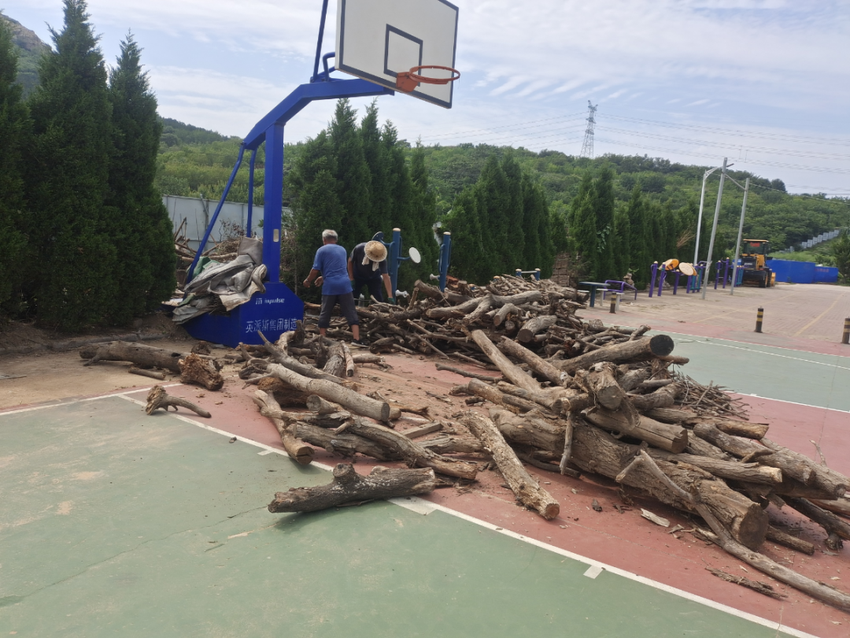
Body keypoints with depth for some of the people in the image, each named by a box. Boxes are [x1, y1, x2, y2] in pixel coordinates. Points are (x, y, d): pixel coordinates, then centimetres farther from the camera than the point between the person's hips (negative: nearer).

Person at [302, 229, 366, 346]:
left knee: (325, 314, 8)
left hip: (329, 286, -3)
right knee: (351, 313, 1)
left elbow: (315, 270, -2)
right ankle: (356, 339, -8)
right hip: (344, 285, 3)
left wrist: (308, 281, 14)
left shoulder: (322, 250, 2)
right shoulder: (342, 250, 19)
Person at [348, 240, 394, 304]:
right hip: (358, 277, 0)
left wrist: (390, 297, -40)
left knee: (378, 300, -7)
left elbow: (386, 277, -34)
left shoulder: (382, 259, -32)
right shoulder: (359, 248, -31)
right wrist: (351, 279, -11)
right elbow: (350, 261, -12)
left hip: (374, 278, 0)